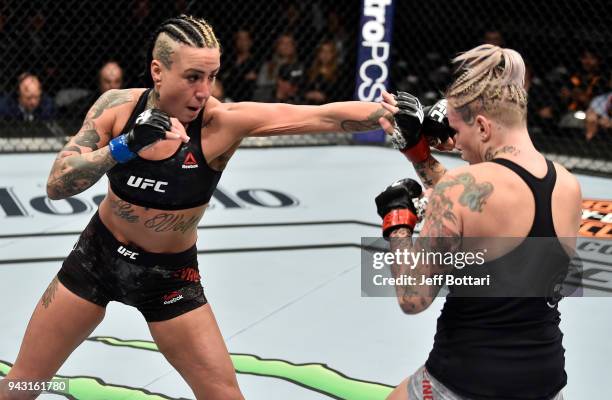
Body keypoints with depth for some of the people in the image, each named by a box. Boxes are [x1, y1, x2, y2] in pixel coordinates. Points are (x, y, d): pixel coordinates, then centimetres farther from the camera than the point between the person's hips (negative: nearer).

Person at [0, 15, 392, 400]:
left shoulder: (222, 122, -24)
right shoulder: (119, 107, -18)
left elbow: (327, 117, -33)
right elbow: (57, 186, -21)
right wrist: (124, 146, -34)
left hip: (169, 276, -1)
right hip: (98, 255, 2)